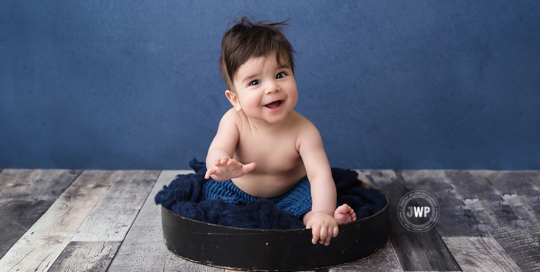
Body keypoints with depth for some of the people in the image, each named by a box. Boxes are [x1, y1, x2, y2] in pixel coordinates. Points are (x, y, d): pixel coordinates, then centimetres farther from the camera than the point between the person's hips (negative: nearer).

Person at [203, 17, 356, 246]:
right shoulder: (234, 121, -24)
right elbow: (217, 151, -38)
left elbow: (320, 175, -36)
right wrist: (223, 167, -65)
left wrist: (323, 213, -55)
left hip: (288, 194, -2)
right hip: (237, 193, 2)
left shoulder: (303, 131, -28)